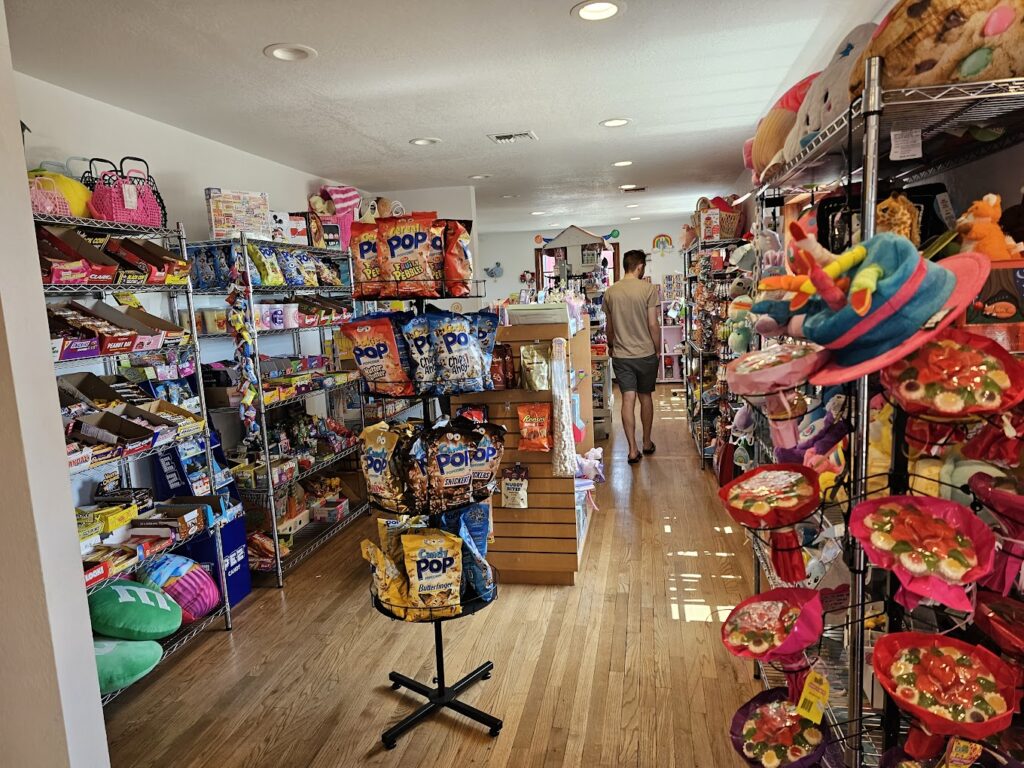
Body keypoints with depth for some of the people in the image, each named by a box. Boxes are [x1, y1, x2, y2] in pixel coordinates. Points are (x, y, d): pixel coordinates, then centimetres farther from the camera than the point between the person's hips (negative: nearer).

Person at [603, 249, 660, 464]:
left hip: (621, 355, 2)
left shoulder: (610, 292, 1)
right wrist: (658, 350, 3)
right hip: (646, 354, -1)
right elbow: (653, 325, -10)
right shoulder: (648, 289, -9)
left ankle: (633, 450, 0)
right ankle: (647, 443, 27)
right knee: (645, 397, 14)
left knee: (628, 400, 1)